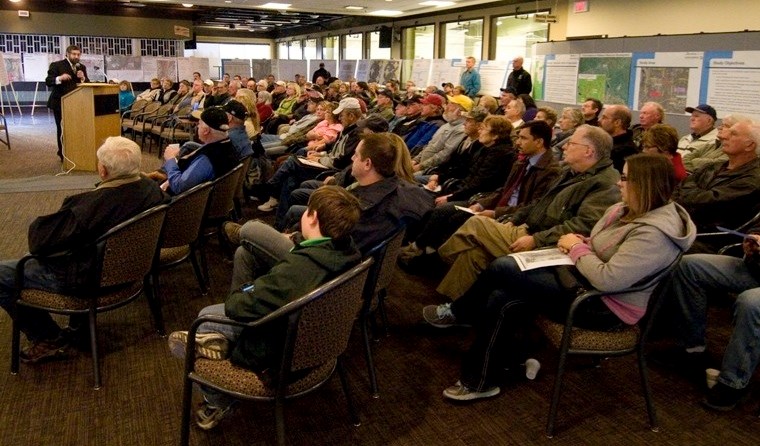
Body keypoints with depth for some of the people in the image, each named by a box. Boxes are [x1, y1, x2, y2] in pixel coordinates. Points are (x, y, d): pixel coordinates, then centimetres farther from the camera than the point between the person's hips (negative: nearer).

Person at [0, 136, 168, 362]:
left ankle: (49, 339, 9)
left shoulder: (91, 204, -33)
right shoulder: (151, 188, -13)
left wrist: (37, 224, -2)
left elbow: (38, 241, -27)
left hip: (88, 278, -8)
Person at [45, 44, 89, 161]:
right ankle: (63, 155, 8)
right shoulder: (56, 65, -5)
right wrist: (59, 78, -31)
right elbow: (48, 81, -12)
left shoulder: (82, 67, 10)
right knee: (62, 129, -1)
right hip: (60, 103, -5)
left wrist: (83, 78, -16)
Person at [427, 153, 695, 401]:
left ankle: (459, 313, 11)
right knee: (500, 301, -8)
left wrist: (577, 248, -16)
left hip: (604, 307, -9)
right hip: (583, 281, 10)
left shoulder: (653, 234, -25)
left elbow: (608, 280, -30)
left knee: (501, 268, -14)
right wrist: (577, 243, -2)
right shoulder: (626, 210, 5)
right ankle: (480, 379, 5)